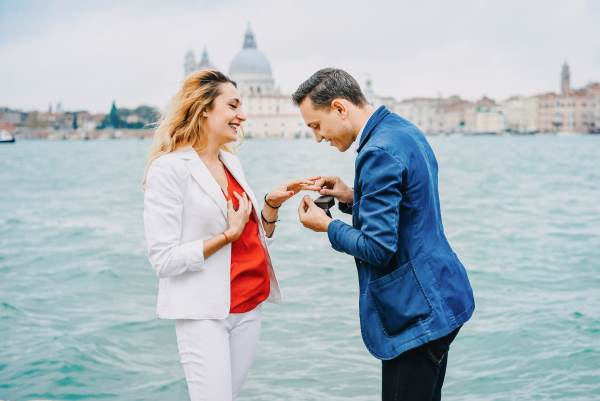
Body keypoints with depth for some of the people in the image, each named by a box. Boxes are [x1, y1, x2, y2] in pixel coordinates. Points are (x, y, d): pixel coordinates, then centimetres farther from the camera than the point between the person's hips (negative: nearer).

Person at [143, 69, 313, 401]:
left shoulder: (232, 162, 11)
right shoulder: (170, 167, -12)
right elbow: (163, 259, -15)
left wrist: (272, 204, 0)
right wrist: (227, 235, -18)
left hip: (249, 306, 7)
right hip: (204, 312, -7)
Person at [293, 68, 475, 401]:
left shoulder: (379, 152, -21)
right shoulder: (404, 130, 10)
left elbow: (377, 247, -23)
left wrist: (327, 226, -8)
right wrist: (352, 198, 8)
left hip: (416, 311, -10)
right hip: (436, 299, 10)